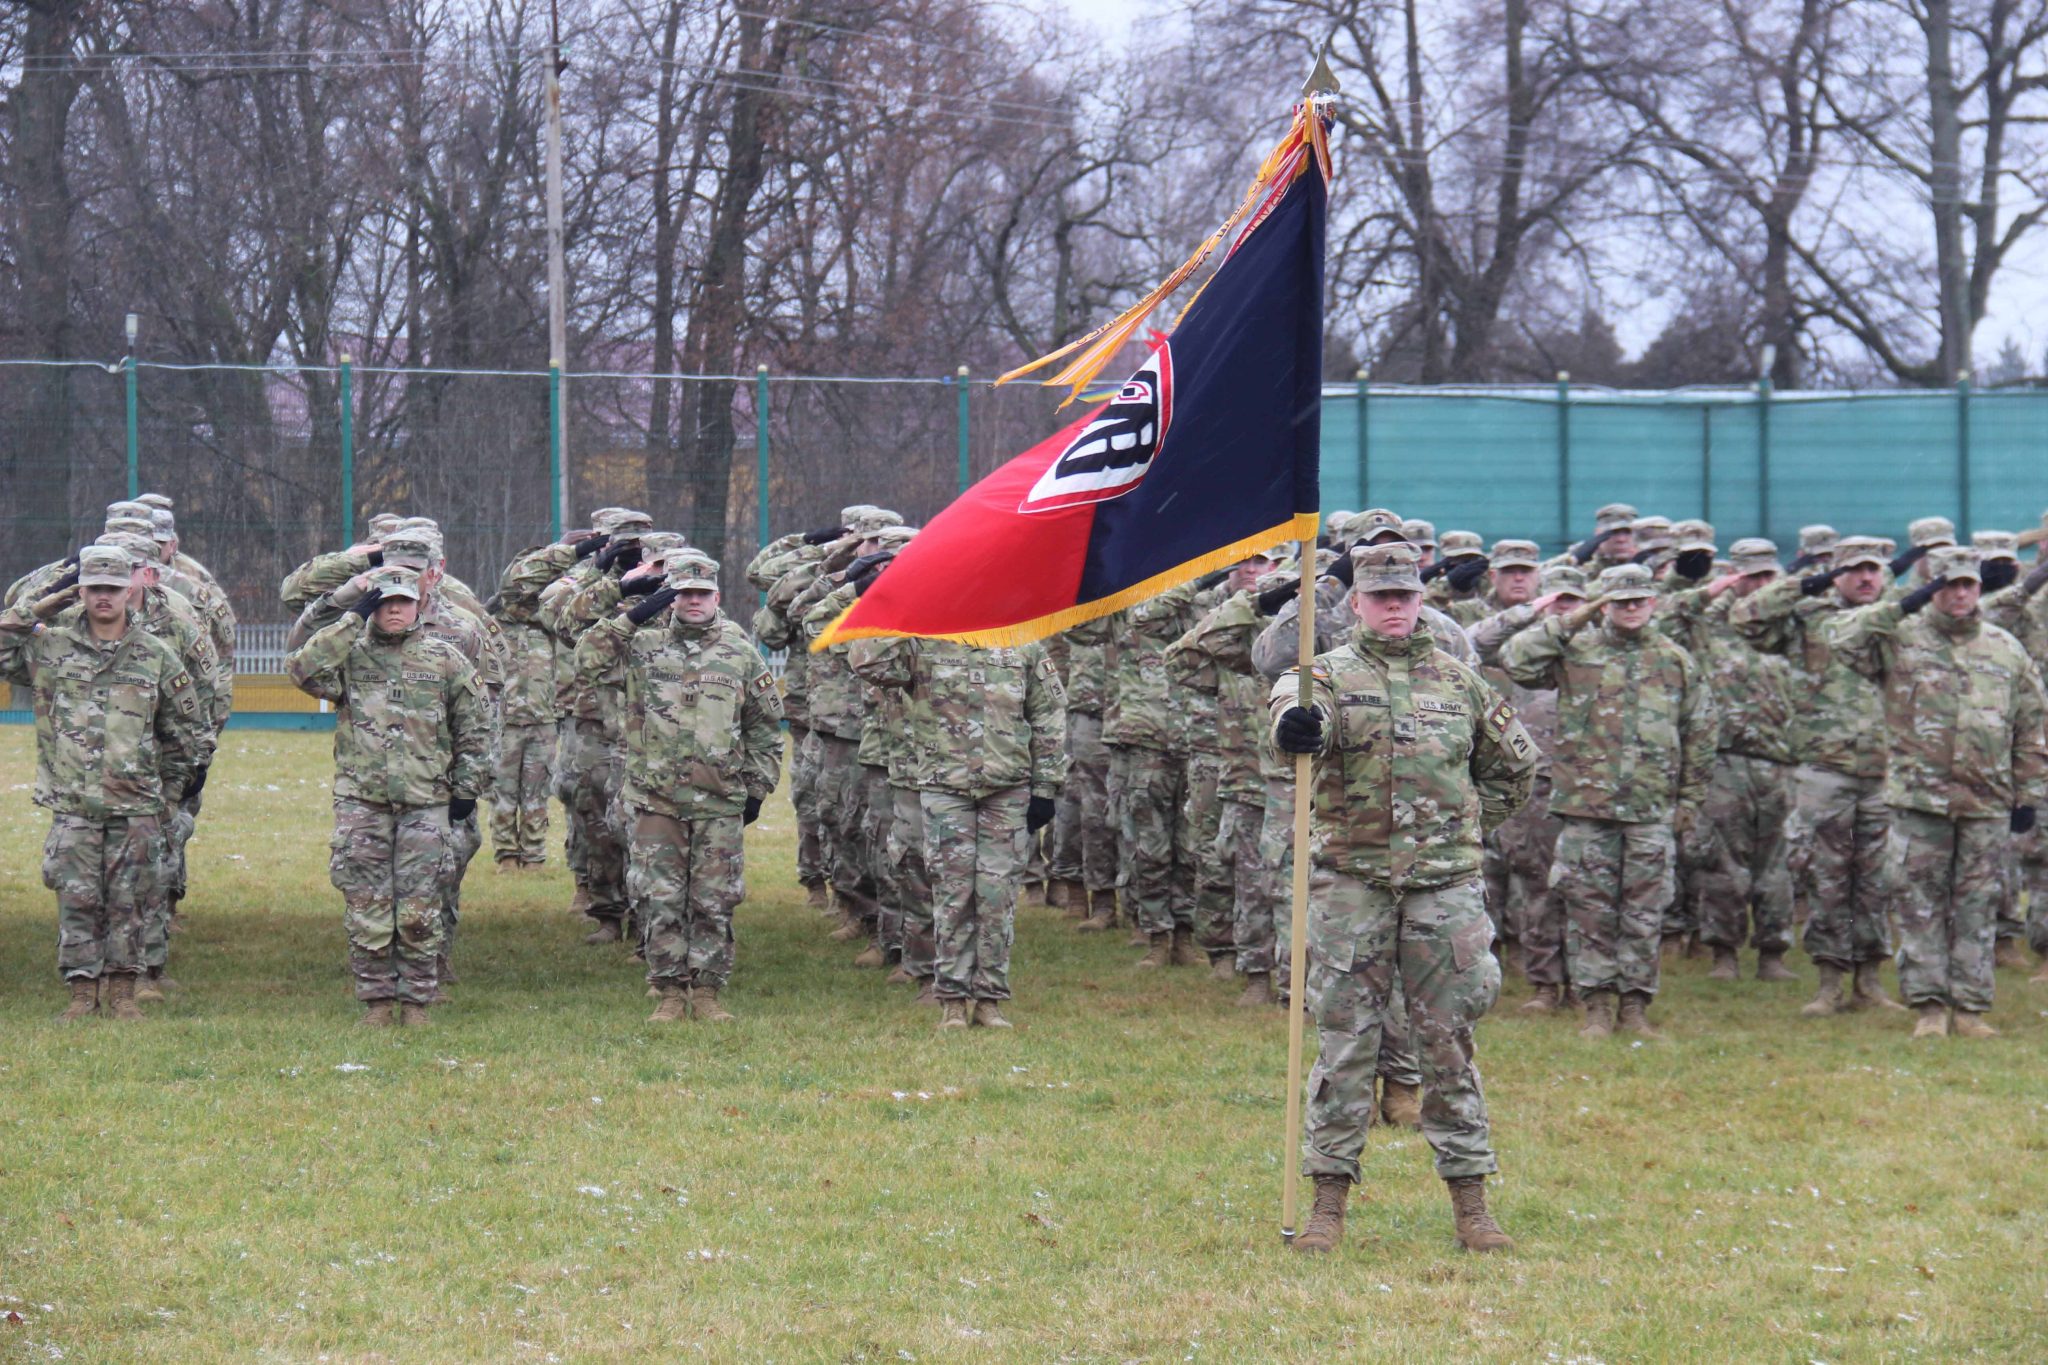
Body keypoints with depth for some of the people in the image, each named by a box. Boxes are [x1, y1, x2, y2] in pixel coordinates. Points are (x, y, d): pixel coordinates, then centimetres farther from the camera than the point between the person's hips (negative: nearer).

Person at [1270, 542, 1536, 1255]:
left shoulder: (1458, 680, 11)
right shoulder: (1330, 675, 2)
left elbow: (1515, 762, 24)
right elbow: (1297, 708, -22)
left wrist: (1473, 822, 14)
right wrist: (1296, 723, -45)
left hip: (1445, 882, 2)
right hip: (1351, 880, -2)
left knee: (1449, 1038, 4)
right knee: (1344, 1038, 0)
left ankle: (1470, 1200, 9)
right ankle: (1329, 1198, 5)